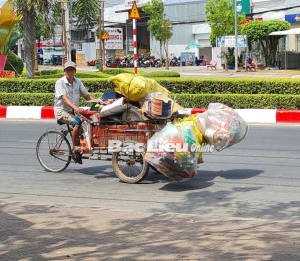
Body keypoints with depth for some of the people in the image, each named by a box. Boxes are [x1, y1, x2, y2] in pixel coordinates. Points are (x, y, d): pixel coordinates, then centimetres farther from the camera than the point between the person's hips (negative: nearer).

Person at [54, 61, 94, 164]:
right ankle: (75, 148, -22)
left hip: (74, 111, 5)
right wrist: (76, 108, -40)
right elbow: (64, 98, -24)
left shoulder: (77, 82, 6)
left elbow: (87, 96, 10)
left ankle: (78, 151, 3)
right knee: (77, 122, -33)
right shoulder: (60, 82, -11)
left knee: (85, 129, -18)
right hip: (61, 110, -5)